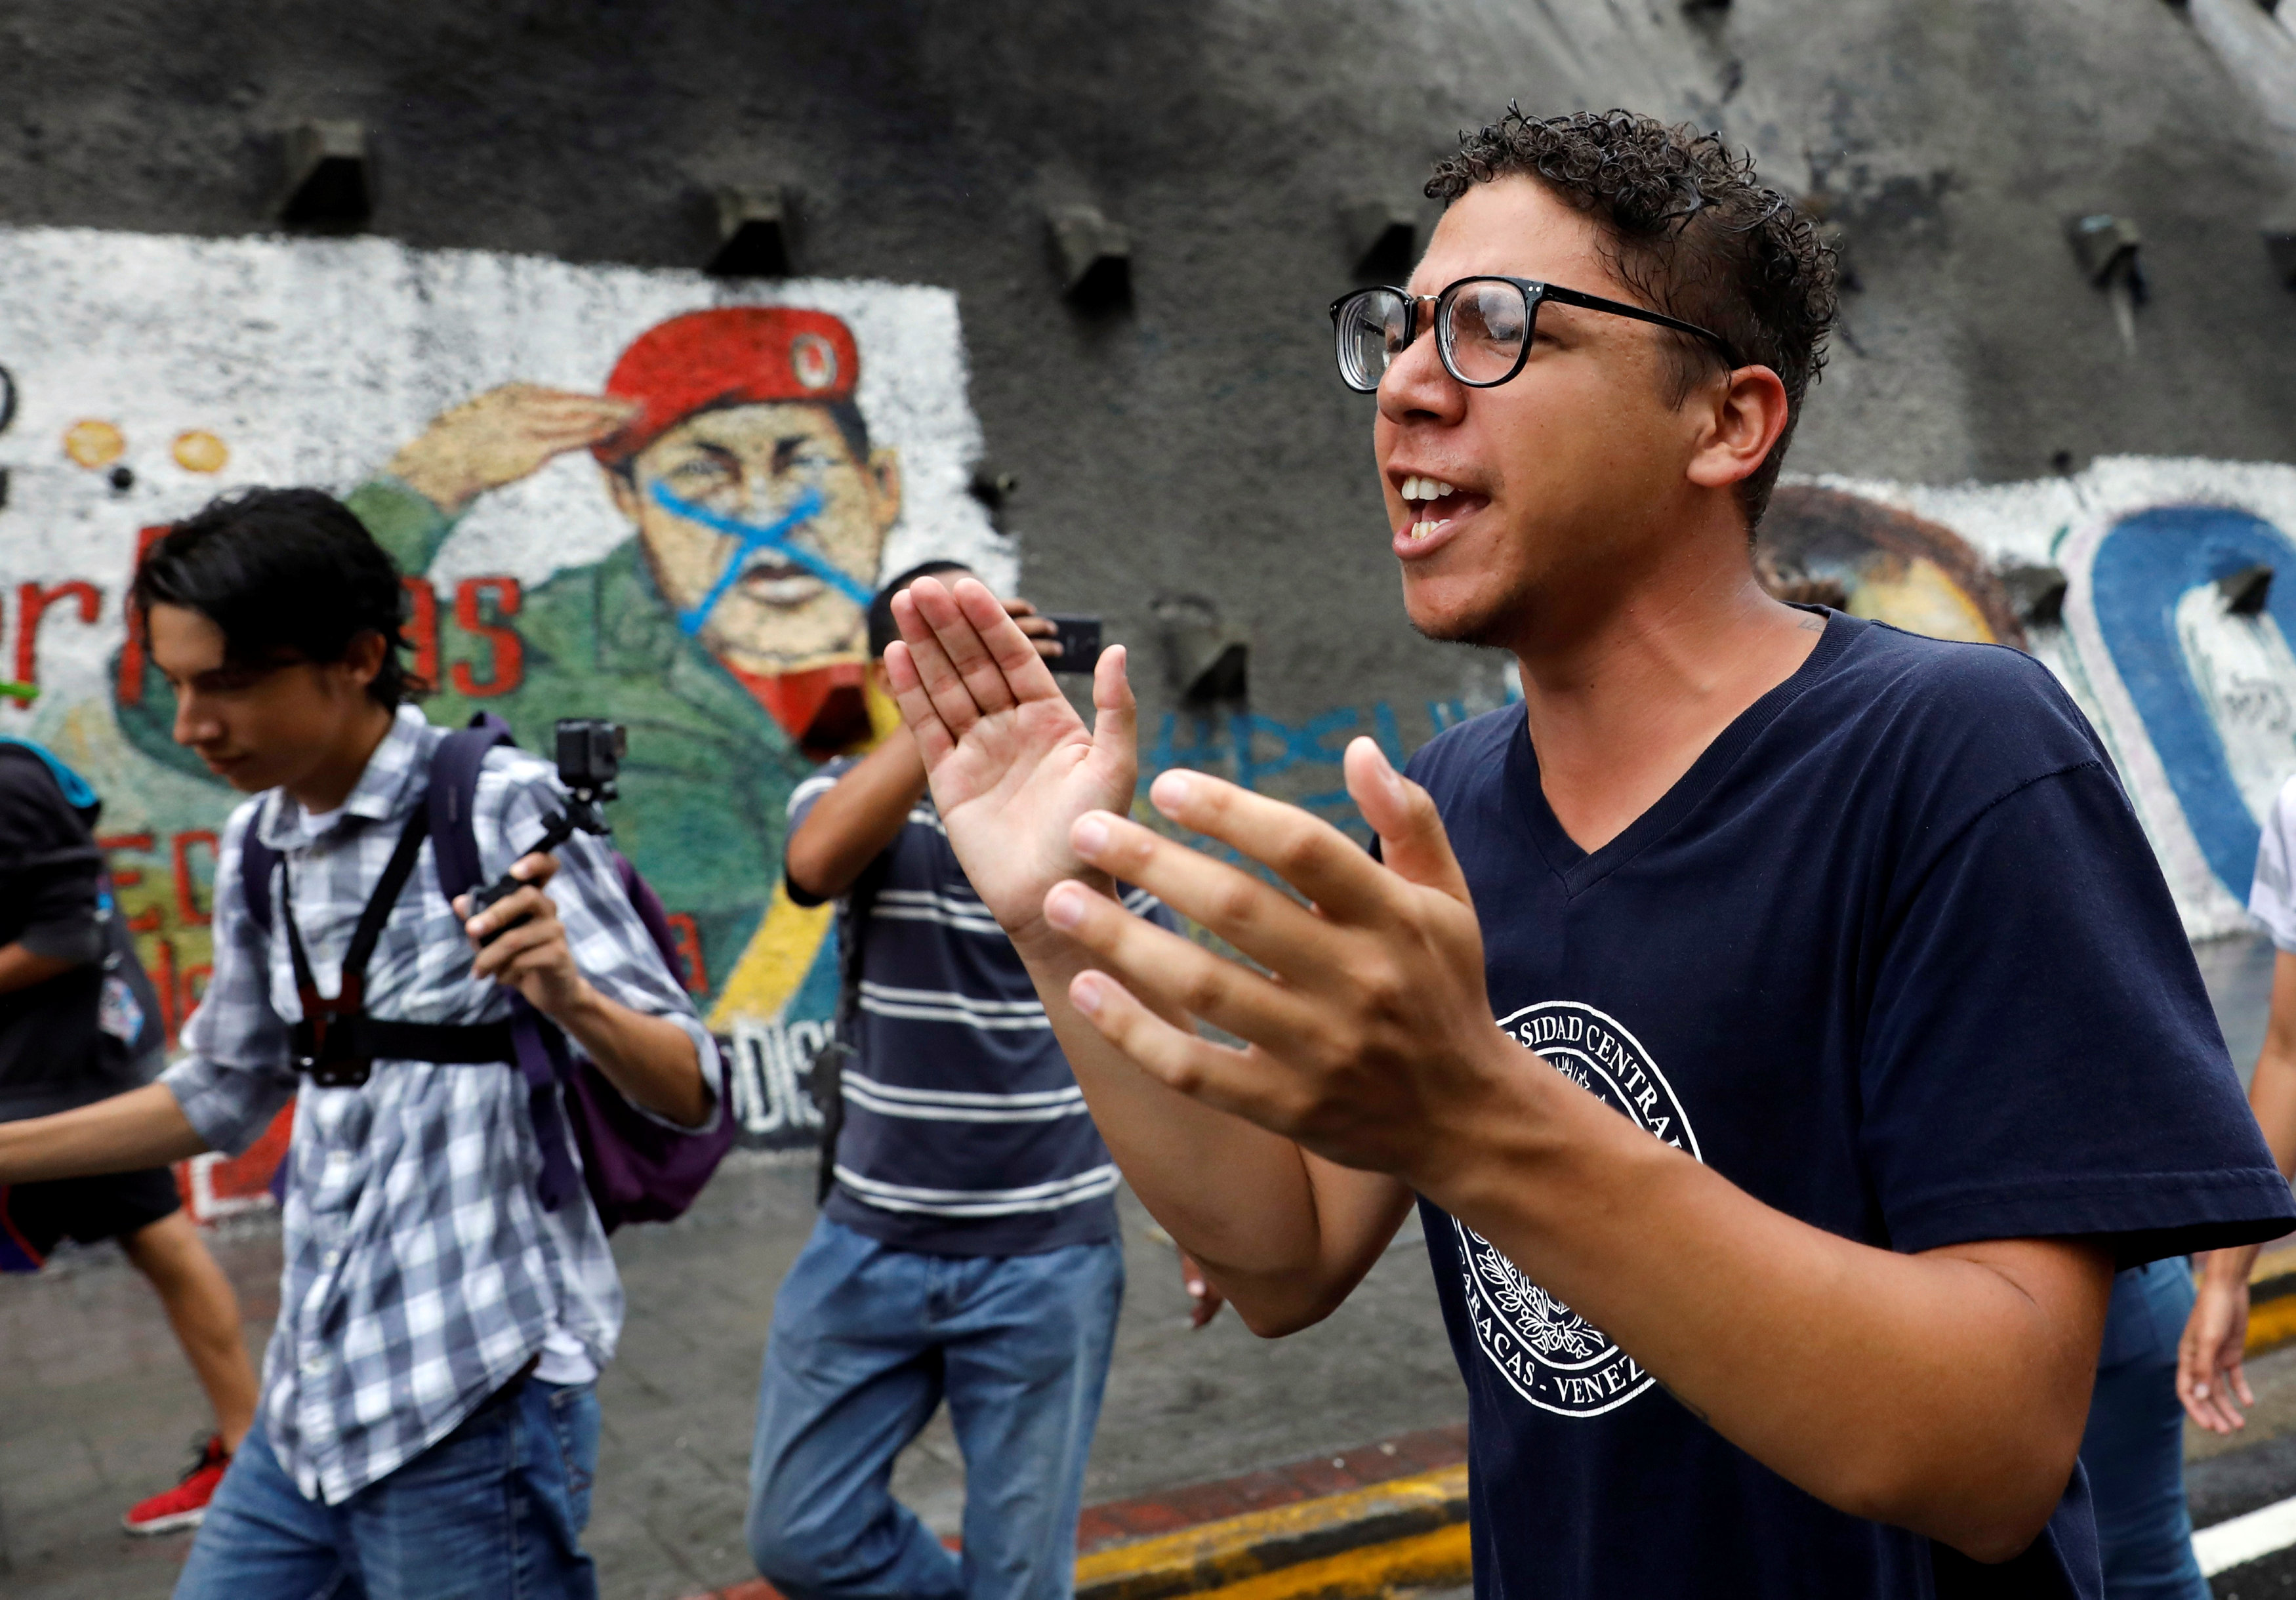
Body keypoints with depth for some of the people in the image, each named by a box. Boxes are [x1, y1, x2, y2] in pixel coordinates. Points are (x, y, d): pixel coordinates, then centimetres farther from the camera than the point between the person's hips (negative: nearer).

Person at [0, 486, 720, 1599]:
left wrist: (572, 1002, -34)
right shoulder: (256, 846, 7)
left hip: (472, 1404, -7)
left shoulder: (501, 811, -13)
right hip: (312, 1401, 7)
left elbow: (690, 1095, -14)